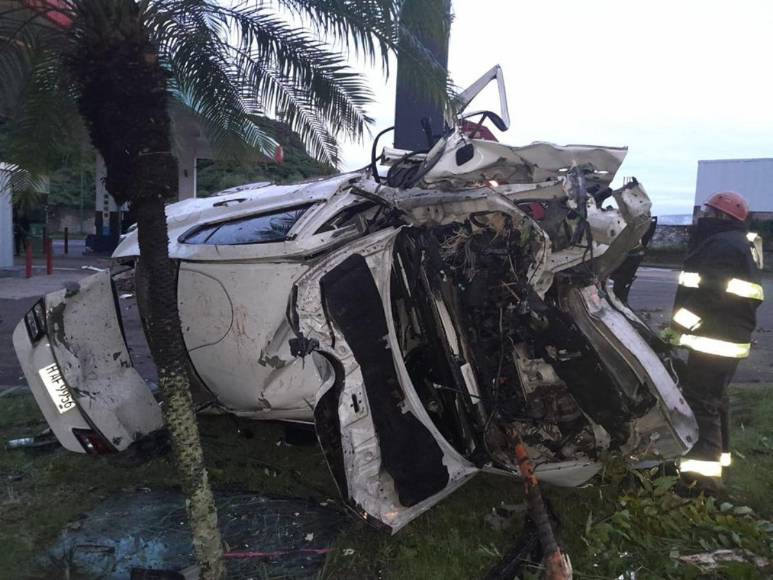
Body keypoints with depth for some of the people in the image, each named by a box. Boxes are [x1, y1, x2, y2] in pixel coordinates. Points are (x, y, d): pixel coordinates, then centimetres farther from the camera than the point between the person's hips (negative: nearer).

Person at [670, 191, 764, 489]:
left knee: (700, 401, -9)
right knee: (713, 398, 19)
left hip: (715, 338, -11)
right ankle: (716, 459, 31)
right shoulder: (738, 243, 18)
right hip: (726, 336, 11)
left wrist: (677, 326, -17)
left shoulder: (724, 245, -17)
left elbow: (707, 295, -25)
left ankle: (701, 472, -6)